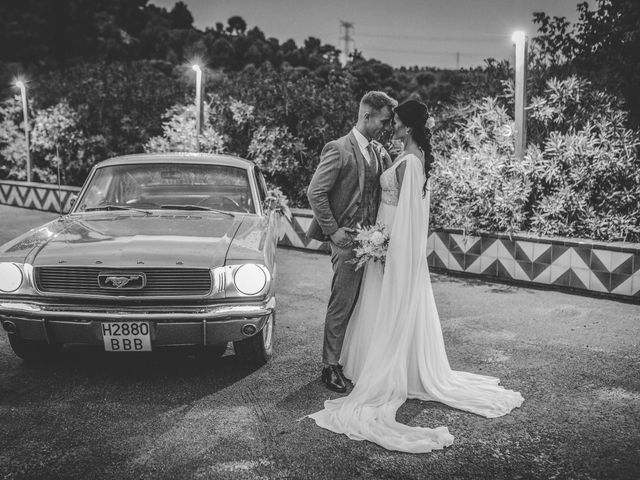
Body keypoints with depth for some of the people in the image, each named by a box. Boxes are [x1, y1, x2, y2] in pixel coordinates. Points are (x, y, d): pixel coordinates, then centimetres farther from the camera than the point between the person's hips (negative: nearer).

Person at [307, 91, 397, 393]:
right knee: (342, 306, -1)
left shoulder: (380, 152, 12)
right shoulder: (338, 150, -10)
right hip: (348, 240, -7)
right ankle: (330, 367, 10)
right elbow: (315, 192, -13)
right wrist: (333, 231, -13)